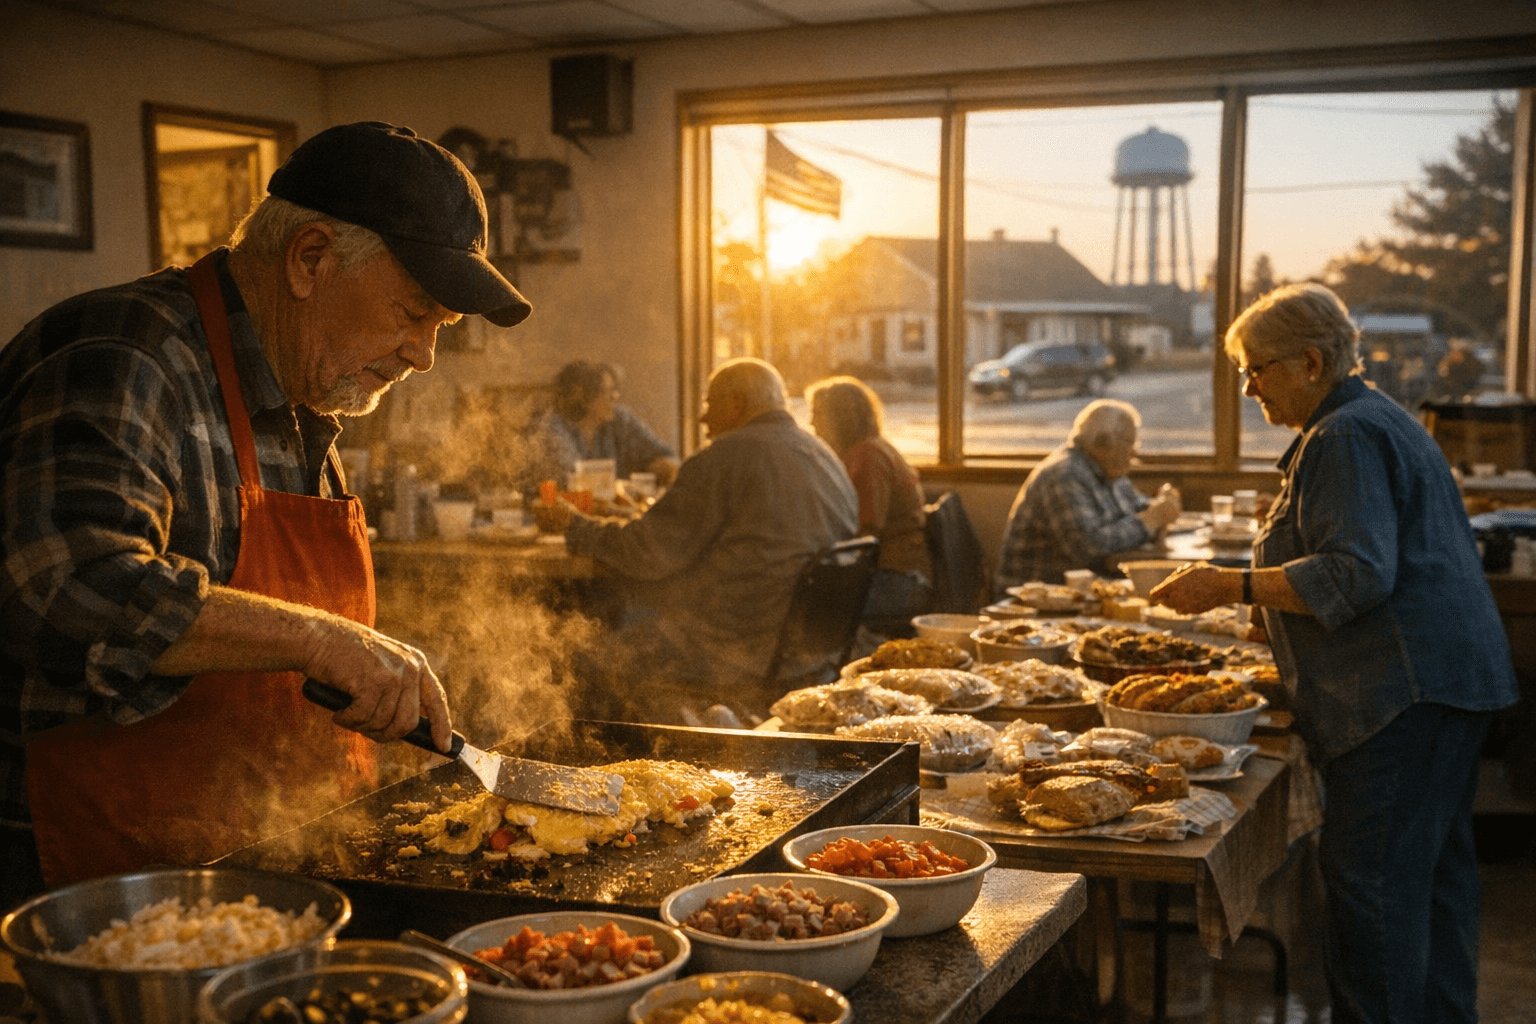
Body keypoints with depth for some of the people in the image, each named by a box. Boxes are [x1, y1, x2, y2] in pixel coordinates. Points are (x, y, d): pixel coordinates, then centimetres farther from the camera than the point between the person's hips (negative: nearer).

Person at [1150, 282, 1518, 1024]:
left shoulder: (1345, 437, -14)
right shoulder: (1379, 420, 20)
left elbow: (1357, 574, -22)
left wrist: (1231, 587, -20)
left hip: (1400, 692, -11)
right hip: (1450, 682, 11)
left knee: (1368, 880, -7)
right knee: (1436, 871, 17)